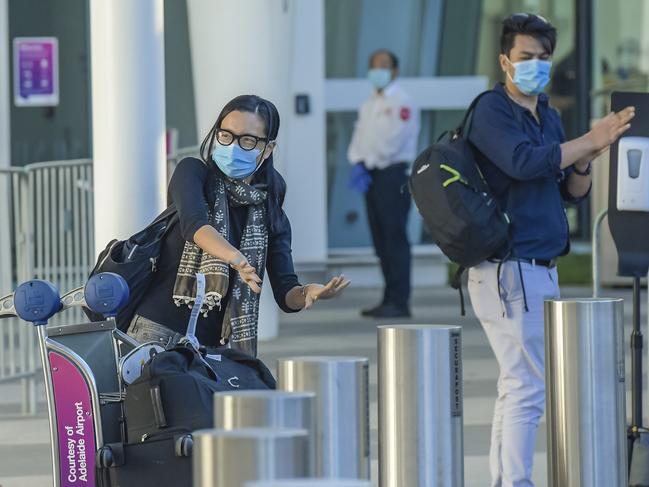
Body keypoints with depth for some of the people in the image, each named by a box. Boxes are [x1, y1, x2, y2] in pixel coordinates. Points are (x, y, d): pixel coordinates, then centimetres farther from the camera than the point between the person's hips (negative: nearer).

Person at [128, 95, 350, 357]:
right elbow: (194, 225, -22)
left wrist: (309, 293, -22)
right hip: (159, 333, -4)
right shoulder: (192, 172, 0)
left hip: (216, 346, 4)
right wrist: (235, 258, -41)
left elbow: (285, 293, 3)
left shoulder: (270, 215, 10)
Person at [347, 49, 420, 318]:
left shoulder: (401, 102, -6)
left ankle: (399, 301, -11)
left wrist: (367, 164, -9)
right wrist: (358, 164, -4)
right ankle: (390, 299, 12)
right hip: (372, 176, 8)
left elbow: (393, 141, -15)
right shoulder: (369, 105, 20)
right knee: (381, 240, 8)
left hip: (394, 174, -8)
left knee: (395, 239, -10)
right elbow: (359, 137, 14)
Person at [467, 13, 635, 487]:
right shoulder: (491, 110, -8)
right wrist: (589, 142, -20)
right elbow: (523, 161, -26)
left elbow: (573, 193, 16)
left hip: (543, 268, 9)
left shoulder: (548, 115, 16)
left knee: (517, 386, 11)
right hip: (509, 268, -9)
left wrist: (584, 161, -5)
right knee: (527, 388, -12)